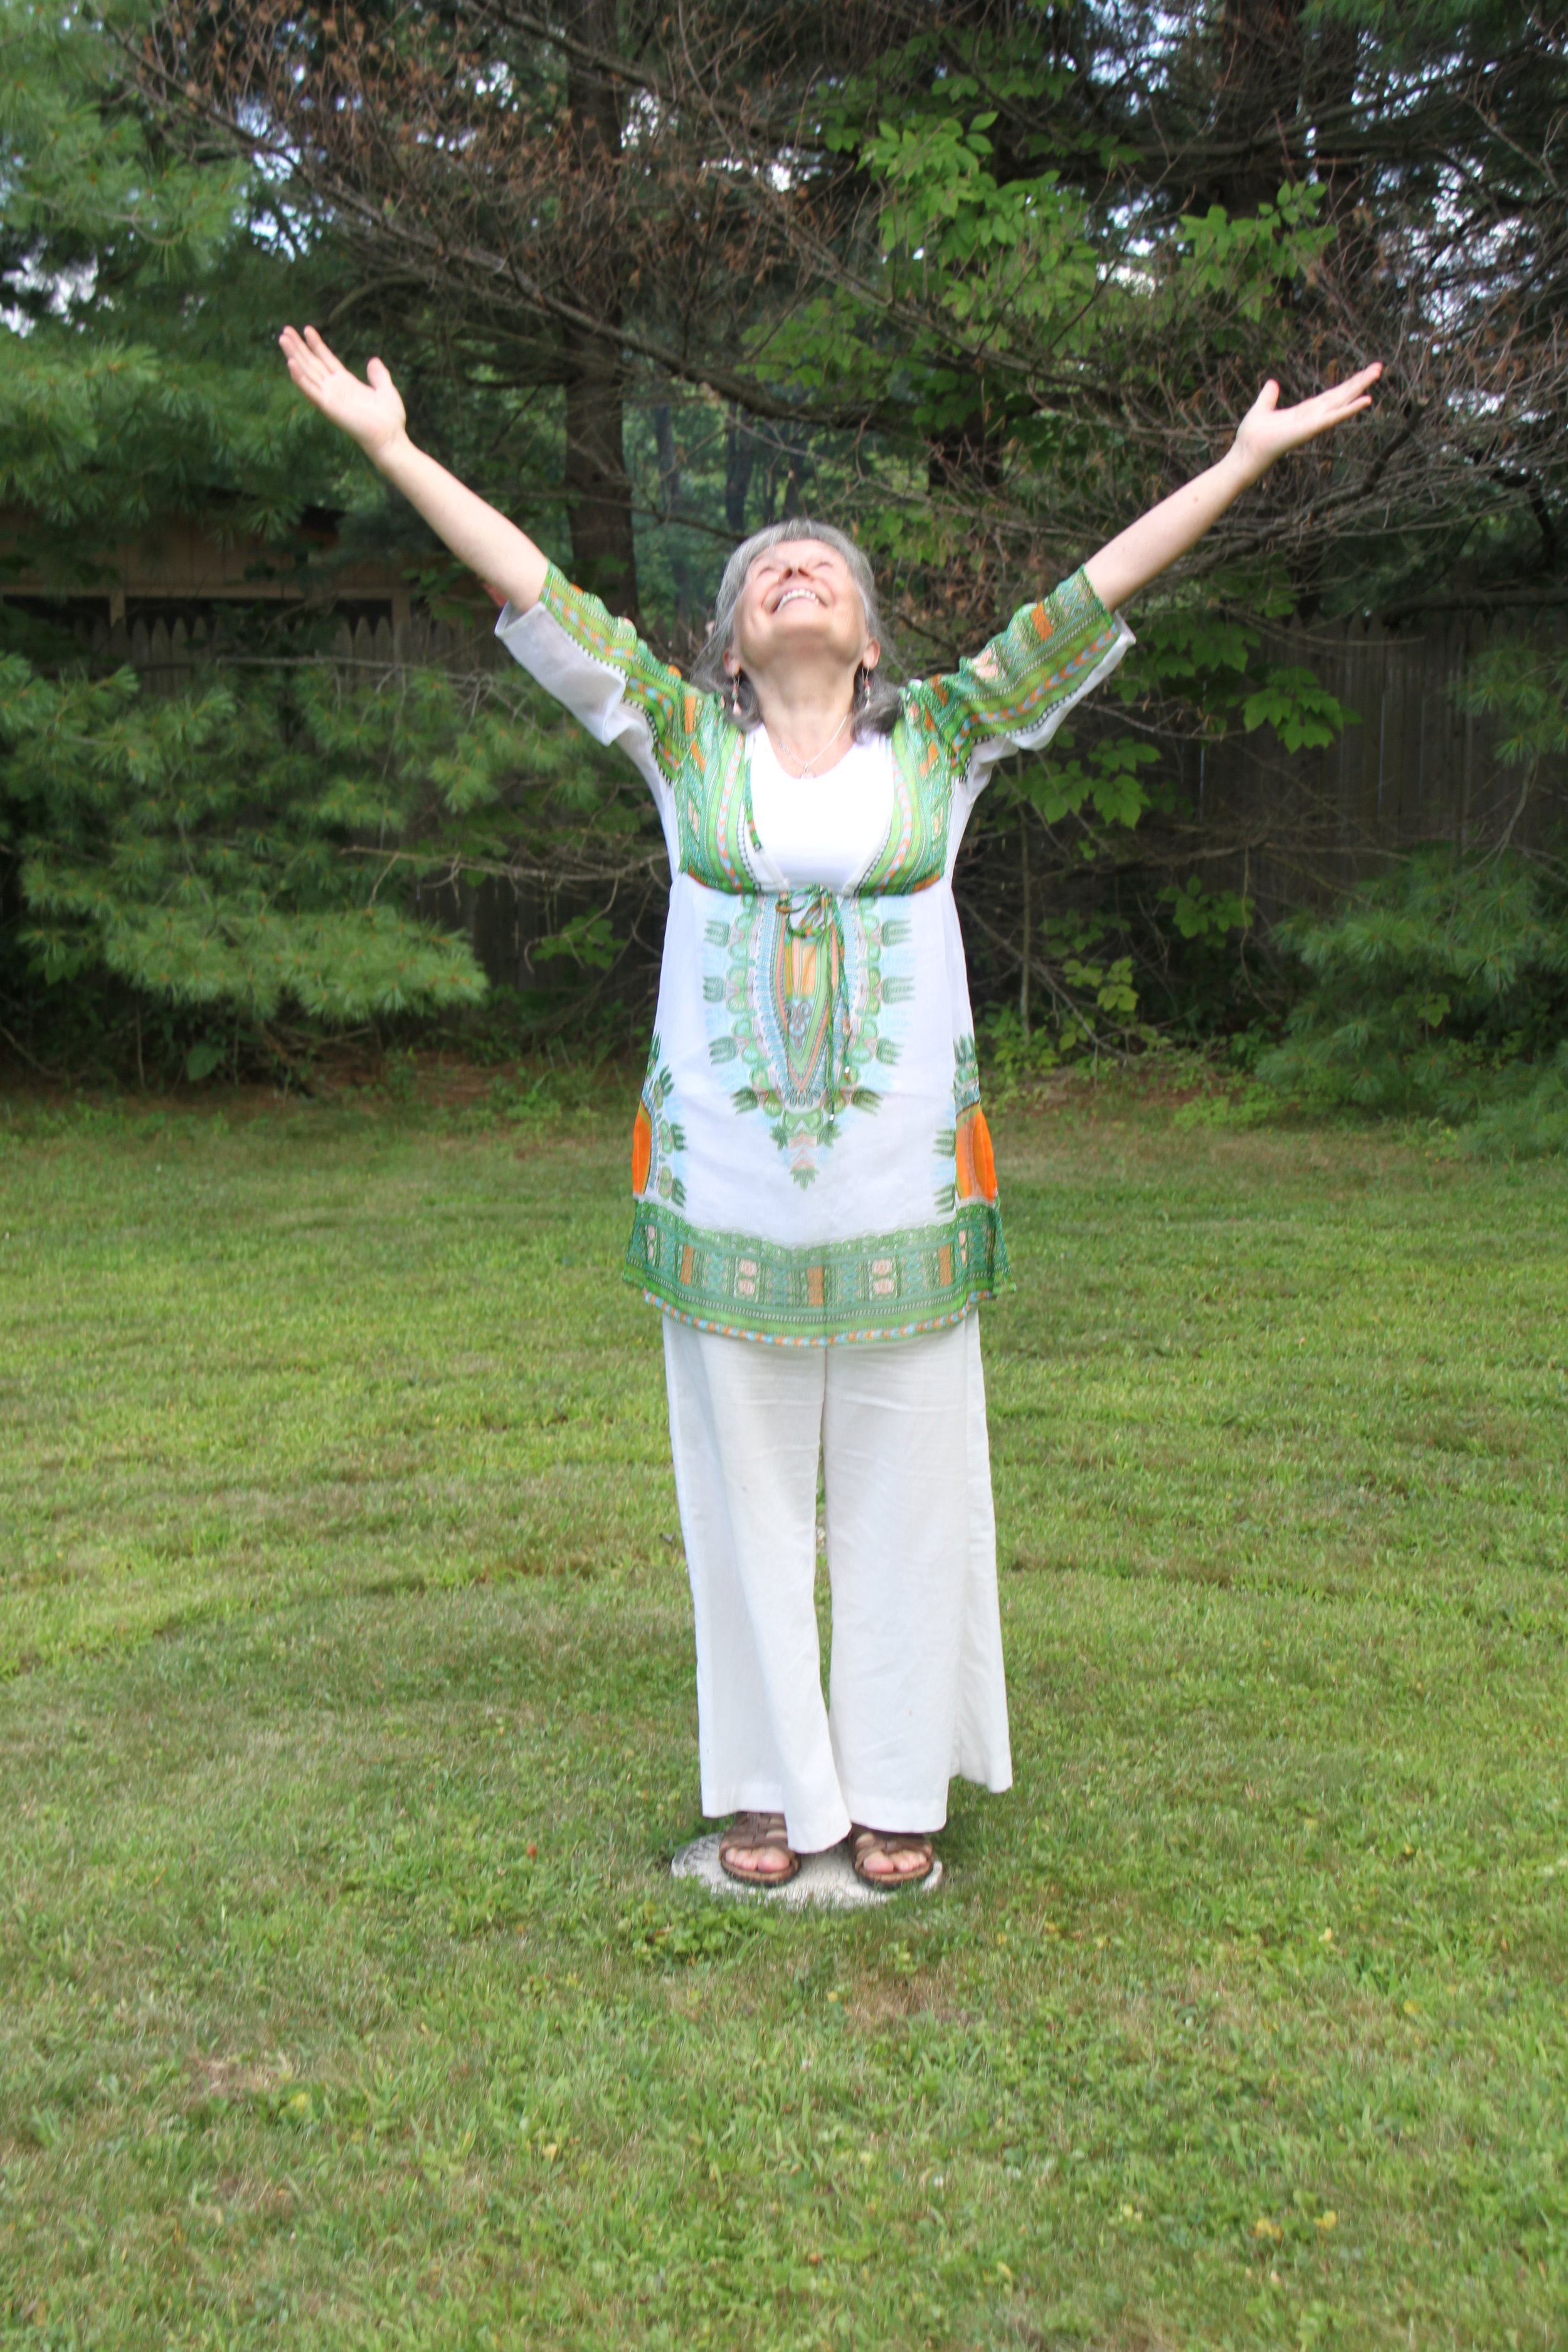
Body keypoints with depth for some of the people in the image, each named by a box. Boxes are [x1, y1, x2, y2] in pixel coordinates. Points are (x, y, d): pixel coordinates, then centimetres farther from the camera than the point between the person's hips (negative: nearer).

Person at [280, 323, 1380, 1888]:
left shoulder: (942, 739, 5)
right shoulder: (685, 742, 5)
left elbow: (1089, 601, 3)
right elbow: (534, 592, 1)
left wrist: (1245, 460, 1)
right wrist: (392, 446, -1)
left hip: (904, 1198, 0)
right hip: (723, 1194, 0)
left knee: (901, 1497, 8)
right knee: (746, 1496, 10)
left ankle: (900, 1783, 25)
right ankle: (771, 1787, 26)